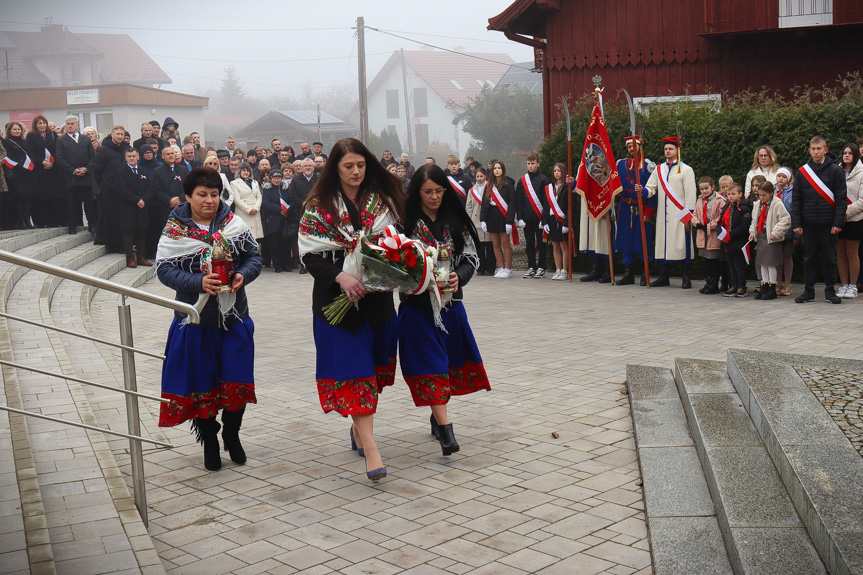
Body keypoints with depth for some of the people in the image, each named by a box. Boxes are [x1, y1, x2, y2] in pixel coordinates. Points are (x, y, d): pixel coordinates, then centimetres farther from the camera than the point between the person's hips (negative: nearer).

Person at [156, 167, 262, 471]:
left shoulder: (234, 224, 1)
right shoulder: (175, 230, -5)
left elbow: (254, 256, 5)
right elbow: (164, 269, -10)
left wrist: (243, 274, -16)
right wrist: (198, 282, -24)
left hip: (234, 317, 2)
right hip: (195, 320, -1)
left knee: (237, 380, 5)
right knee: (201, 383, 8)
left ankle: (231, 435, 29)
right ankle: (209, 441, 28)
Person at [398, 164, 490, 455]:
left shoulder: (456, 221, 4)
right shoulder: (407, 222, -6)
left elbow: (471, 257, 5)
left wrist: (458, 276, -14)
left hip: (451, 302, 4)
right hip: (418, 304, -4)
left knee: (449, 359, 11)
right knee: (430, 363, -6)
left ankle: (437, 416, 30)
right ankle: (445, 428, -8)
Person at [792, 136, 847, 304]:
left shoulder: (835, 170, 0)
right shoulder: (802, 172, 7)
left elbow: (841, 198, -2)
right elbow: (796, 199, 7)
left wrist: (838, 222, -10)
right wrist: (796, 223, -1)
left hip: (828, 223, -2)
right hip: (808, 223, 2)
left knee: (829, 258, 4)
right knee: (809, 257, 7)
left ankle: (830, 290, 13)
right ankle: (809, 290, 15)